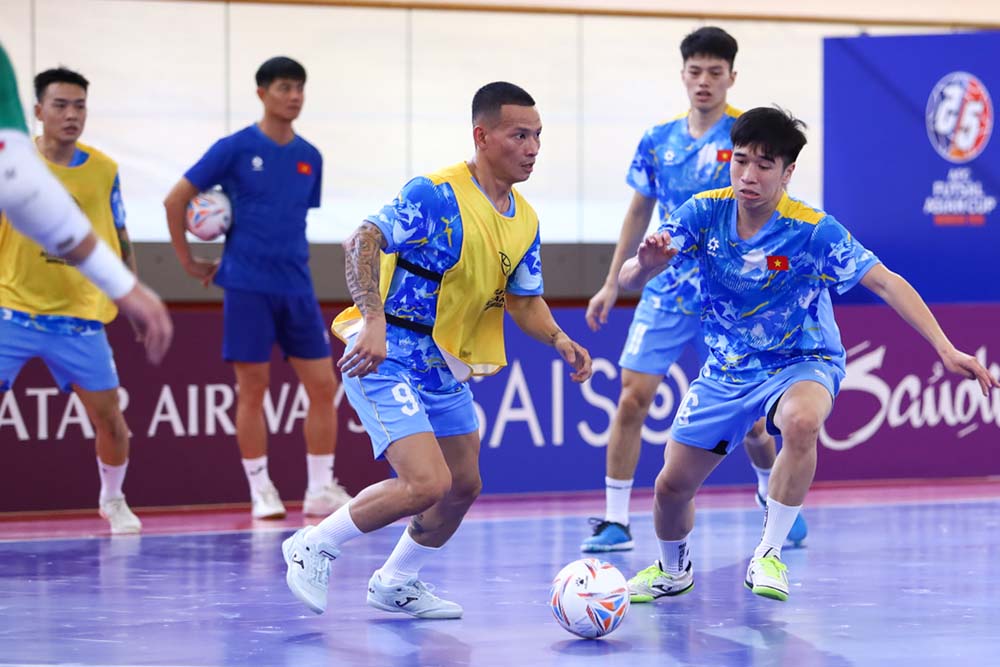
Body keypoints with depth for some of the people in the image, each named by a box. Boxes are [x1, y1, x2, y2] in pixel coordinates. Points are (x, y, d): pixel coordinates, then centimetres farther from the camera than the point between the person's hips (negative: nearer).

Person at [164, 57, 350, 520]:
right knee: (253, 387, -2)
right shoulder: (236, 148, -4)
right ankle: (261, 492, 6)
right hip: (247, 286, -5)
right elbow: (175, 200, -1)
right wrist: (188, 261, 1)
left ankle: (321, 490, 8)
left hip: (296, 287, 5)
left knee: (323, 384, 0)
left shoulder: (309, 158, 10)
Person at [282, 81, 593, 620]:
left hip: (447, 368, 9)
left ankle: (395, 583, 35)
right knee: (427, 484, -20)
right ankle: (313, 546, 0)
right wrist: (374, 322, -40)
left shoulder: (524, 220, 6)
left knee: (463, 486, 14)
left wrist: (558, 339, -7)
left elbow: (524, 300, 13)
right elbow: (363, 241, -29)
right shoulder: (436, 194, -21)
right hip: (387, 359, -9)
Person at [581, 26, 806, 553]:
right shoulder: (657, 142, 6)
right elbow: (639, 213, 17)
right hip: (664, 292, 3)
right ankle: (615, 522, -2)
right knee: (632, 398, -8)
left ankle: (774, 497, 32)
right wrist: (612, 283, 16)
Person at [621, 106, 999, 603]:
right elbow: (628, 280, -15)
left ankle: (769, 555, -22)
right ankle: (673, 570, 35)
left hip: (802, 363, -4)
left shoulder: (813, 230, -22)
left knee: (801, 422, -38)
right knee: (672, 484, 1)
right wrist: (645, 263, -41)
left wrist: (944, 348, -35)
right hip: (726, 370, 4)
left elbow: (885, 282, -24)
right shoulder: (704, 213, -13)